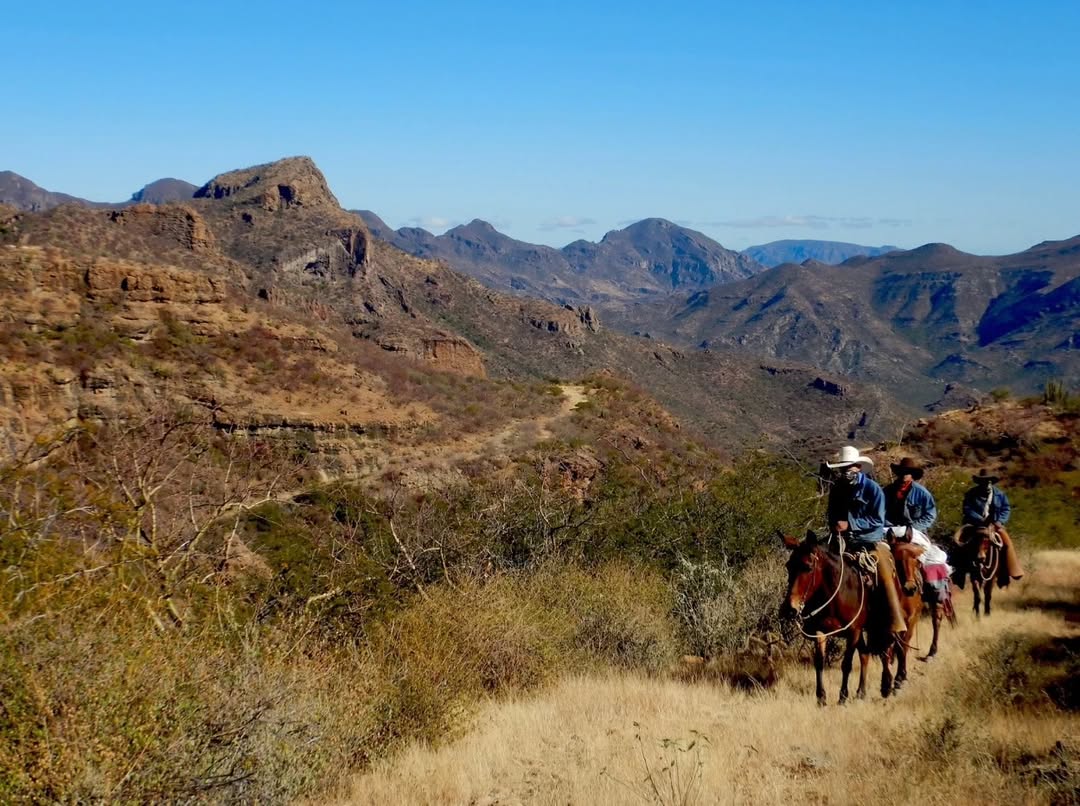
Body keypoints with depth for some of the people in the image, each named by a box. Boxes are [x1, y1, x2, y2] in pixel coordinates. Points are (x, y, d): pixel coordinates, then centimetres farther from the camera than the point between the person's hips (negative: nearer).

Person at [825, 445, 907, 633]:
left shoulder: (872, 489, -8)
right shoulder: (836, 489, 6)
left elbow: (877, 520, -14)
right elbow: (833, 516, 17)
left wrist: (850, 524, -21)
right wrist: (836, 528, -5)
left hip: (871, 541, -5)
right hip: (844, 541, 5)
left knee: (886, 576, -19)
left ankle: (896, 625, -18)